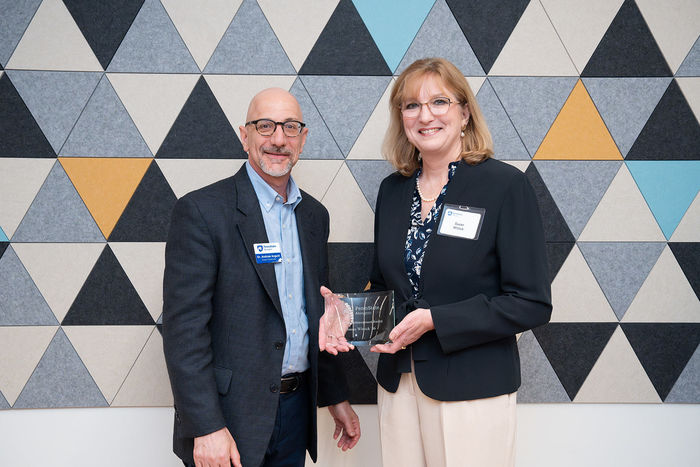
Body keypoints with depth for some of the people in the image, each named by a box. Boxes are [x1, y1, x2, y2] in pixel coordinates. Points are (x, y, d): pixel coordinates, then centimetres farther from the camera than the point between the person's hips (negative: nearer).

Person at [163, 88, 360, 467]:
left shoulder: (314, 215, 8)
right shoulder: (201, 211, -12)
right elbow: (183, 328, -16)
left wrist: (336, 397, 15)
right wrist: (207, 427, -19)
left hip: (297, 408, 6)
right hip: (230, 416, -5)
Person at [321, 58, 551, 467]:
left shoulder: (506, 186, -11)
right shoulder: (393, 190, 6)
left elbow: (532, 304, -13)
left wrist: (435, 320, -20)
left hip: (472, 387, -4)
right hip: (398, 382, 5)